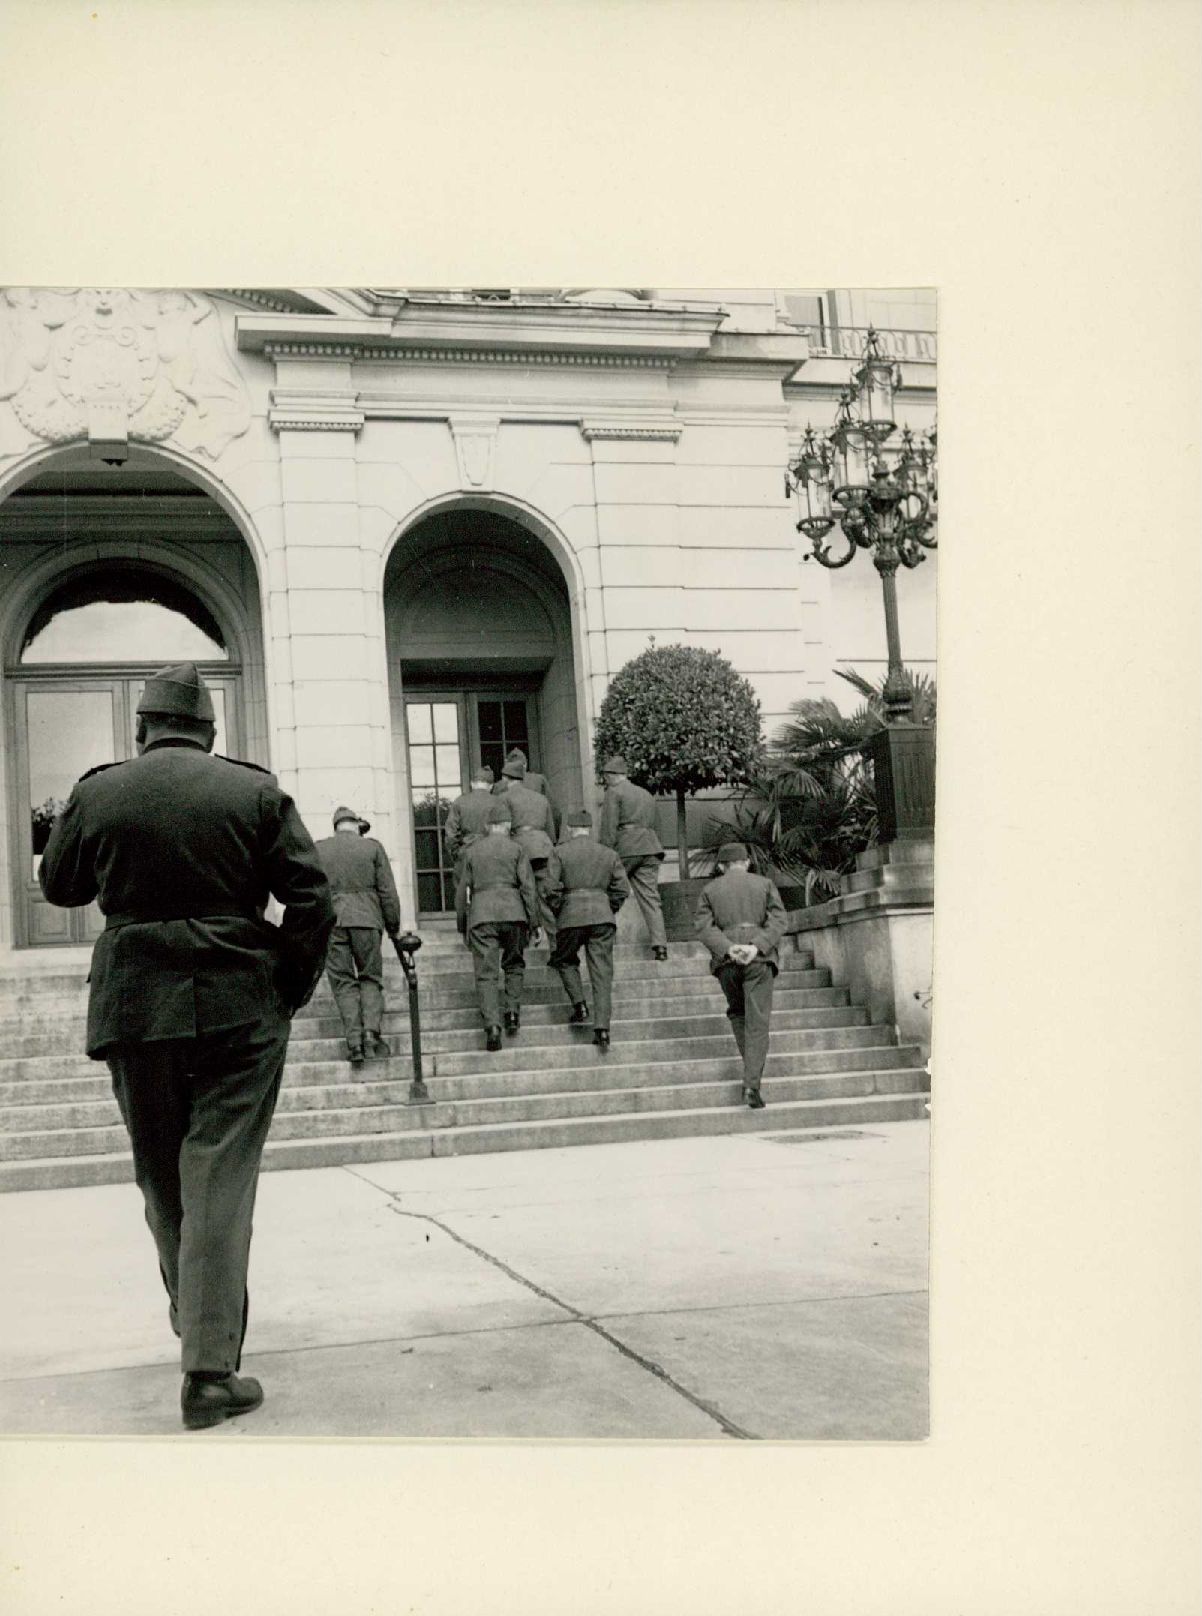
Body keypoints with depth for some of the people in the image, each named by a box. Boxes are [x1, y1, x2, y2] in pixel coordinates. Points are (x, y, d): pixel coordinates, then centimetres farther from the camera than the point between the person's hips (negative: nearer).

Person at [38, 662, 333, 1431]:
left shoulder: (97, 793, 1)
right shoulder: (255, 792, -3)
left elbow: (59, 884, 16)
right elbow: (312, 898, -6)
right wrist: (291, 988, 3)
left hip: (137, 1011, 2)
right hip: (240, 1009, -2)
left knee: (163, 1179, 19)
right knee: (220, 1180, -1)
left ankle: (196, 1316, 37)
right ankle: (211, 1369, -4)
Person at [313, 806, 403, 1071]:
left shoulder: (318, 850, 10)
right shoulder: (372, 847, 6)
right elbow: (388, 892, 4)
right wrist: (394, 927, 11)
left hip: (330, 921, 1)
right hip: (366, 920, -1)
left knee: (343, 982, 5)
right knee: (370, 977, 10)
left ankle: (354, 1040, -4)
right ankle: (372, 1032, -7)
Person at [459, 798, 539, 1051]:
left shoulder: (472, 851, 10)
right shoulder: (516, 849, 4)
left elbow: (465, 891, 12)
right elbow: (528, 887, 0)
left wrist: (466, 927, 19)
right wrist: (534, 923, 4)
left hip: (481, 916, 1)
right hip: (512, 912, 0)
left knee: (486, 973, -2)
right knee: (514, 964, 20)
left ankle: (492, 1025, -15)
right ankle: (513, 1010, 6)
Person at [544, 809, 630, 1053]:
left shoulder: (561, 852, 1)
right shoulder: (609, 854, 10)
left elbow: (551, 889, -5)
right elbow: (622, 889, 8)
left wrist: (558, 911, 10)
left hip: (572, 915, -2)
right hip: (602, 916, 2)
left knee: (565, 960, 23)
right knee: (602, 972, 2)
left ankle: (579, 1006, 7)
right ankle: (602, 1027, -7)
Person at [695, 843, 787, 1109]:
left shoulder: (709, 890, 11)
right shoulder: (764, 884, 10)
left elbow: (704, 927, -2)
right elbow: (777, 921, -2)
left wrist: (728, 949, -12)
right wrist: (756, 947, -11)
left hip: (726, 961, 1)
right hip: (760, 959, -1)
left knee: (737, 1012, 23)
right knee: (757, 1021, -4)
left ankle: (752, 1066, 14)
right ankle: (752, 1083, -15)